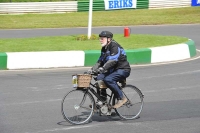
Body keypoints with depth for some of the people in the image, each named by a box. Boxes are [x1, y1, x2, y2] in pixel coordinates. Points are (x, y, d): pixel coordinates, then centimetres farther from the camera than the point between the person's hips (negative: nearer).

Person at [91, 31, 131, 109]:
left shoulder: (114, 46, -19)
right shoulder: (104, 48, 11)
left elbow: (113, 60, -31)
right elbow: (100, 61, 12)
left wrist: (102, 69, -41)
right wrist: (93, 69, -6)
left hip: (123, 70, -9)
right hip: (113, 70, 9)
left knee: (108, 79, -30)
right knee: (99, 78, -10)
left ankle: (121, 98, -16)